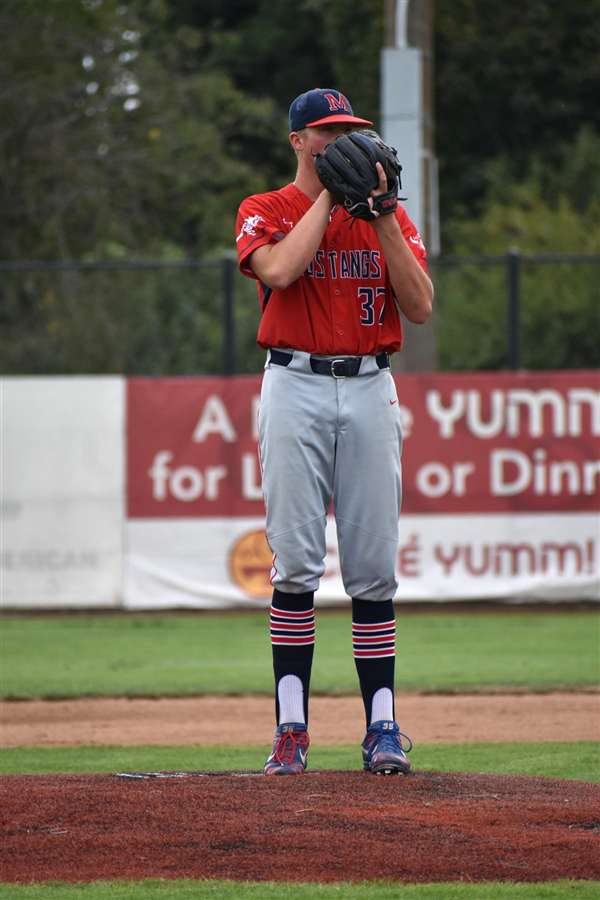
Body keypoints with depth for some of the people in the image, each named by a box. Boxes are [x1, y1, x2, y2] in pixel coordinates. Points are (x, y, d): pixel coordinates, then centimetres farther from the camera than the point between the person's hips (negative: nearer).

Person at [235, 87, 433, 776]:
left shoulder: (389, 219, 14)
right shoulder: (266, 212, 6)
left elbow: (420, 308, 1)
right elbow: (279, 268, -17)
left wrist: (382, 216, -5)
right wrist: (331, 193, -7)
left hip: (370, 389, 2)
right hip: (296, 385, -2)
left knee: (374, 568, -1)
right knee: (295, 563, -7)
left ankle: (382, 726, 0)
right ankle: (291, 726, -5)